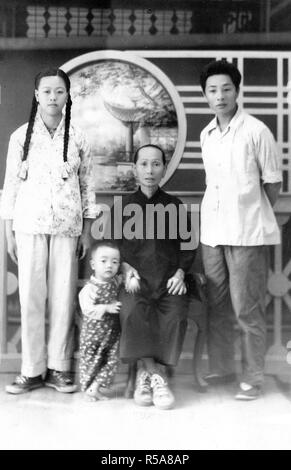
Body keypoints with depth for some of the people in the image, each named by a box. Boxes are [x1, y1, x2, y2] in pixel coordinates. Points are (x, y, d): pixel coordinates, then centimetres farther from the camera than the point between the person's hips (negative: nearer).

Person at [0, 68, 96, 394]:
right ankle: (32, 370, 10)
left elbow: (87, 186, 8)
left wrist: (86, 231, 5)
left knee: (63, 296, 1)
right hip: (30, 223, 0)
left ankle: (59, 367, 12)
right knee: (30, 296, -1)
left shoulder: (77, 138, 5)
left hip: (67, 226, 0)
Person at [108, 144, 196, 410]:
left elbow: (187, 246, 17)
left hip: (169, 280, 1)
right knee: (134, 310, -32)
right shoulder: (123, 207, 14)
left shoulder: (175, 206, 15)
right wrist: (126, 269, -3)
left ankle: (145, 374, -15)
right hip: (136, 279, 0)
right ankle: (155, 375, -20)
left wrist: (180, 273, 1)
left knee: (176, 315, -29)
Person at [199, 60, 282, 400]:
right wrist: (221, 212, 10)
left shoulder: (256, 131, -8)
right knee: (216, 305, 12)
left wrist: (251, 214, 2)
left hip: (247, 233, -6)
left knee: (247, 308, -1)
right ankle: (220, 369, 25)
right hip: (212, 231, 6)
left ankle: (252, 378, 11)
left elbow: (273, 183, -3)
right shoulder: (206, 135, 10)